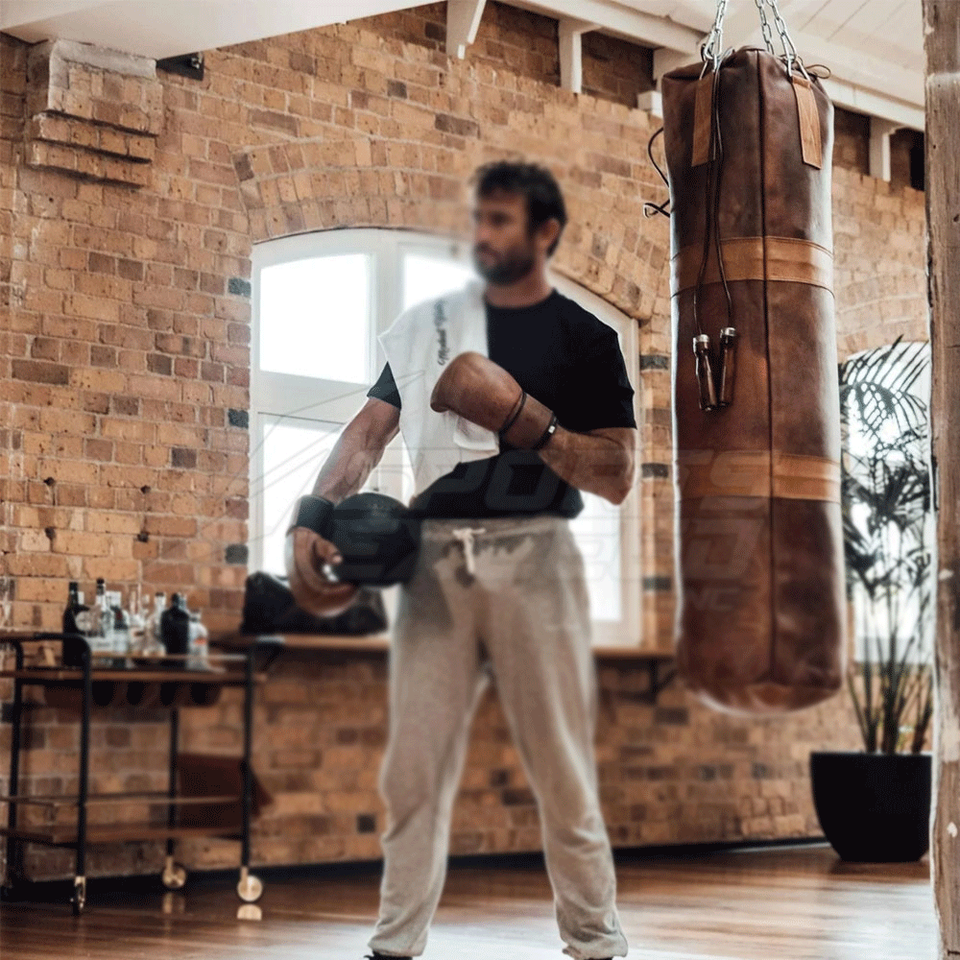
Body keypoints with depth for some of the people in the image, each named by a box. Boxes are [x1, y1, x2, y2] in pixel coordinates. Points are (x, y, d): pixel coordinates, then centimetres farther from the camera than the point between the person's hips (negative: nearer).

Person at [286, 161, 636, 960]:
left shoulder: (583, 338, 4)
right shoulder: (429, 322, 14)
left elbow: (616, 477, -2)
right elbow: (371, 430, 9)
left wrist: (522, 414, -14)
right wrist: (311, 520, -5)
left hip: (531, 557, -3)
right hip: (435, 557, 3)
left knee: (563, 769, 0)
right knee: (414, 766, 3)